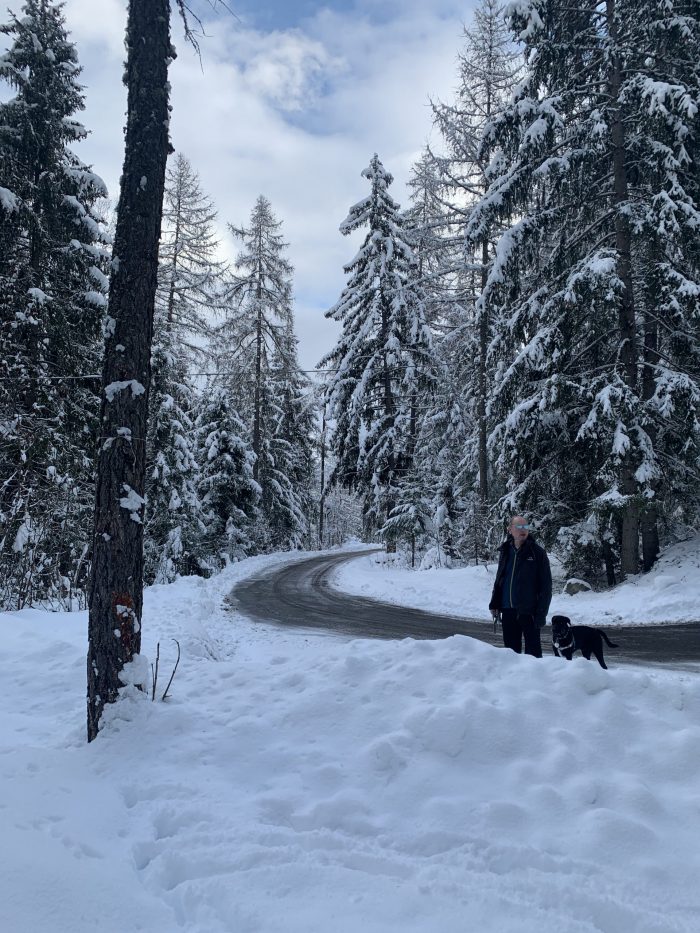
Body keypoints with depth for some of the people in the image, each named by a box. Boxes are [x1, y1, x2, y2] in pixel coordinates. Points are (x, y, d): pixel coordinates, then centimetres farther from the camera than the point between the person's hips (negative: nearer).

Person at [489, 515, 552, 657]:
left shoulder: (537, 552, -6)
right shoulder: (505, 550, 8)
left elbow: (546, 585, -8)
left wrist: (541, 613, -13)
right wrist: (494, 604, 8)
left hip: (528, 610, -5)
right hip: (508, 610, 5)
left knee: (533, 650, 3)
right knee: (511, 647, 13)